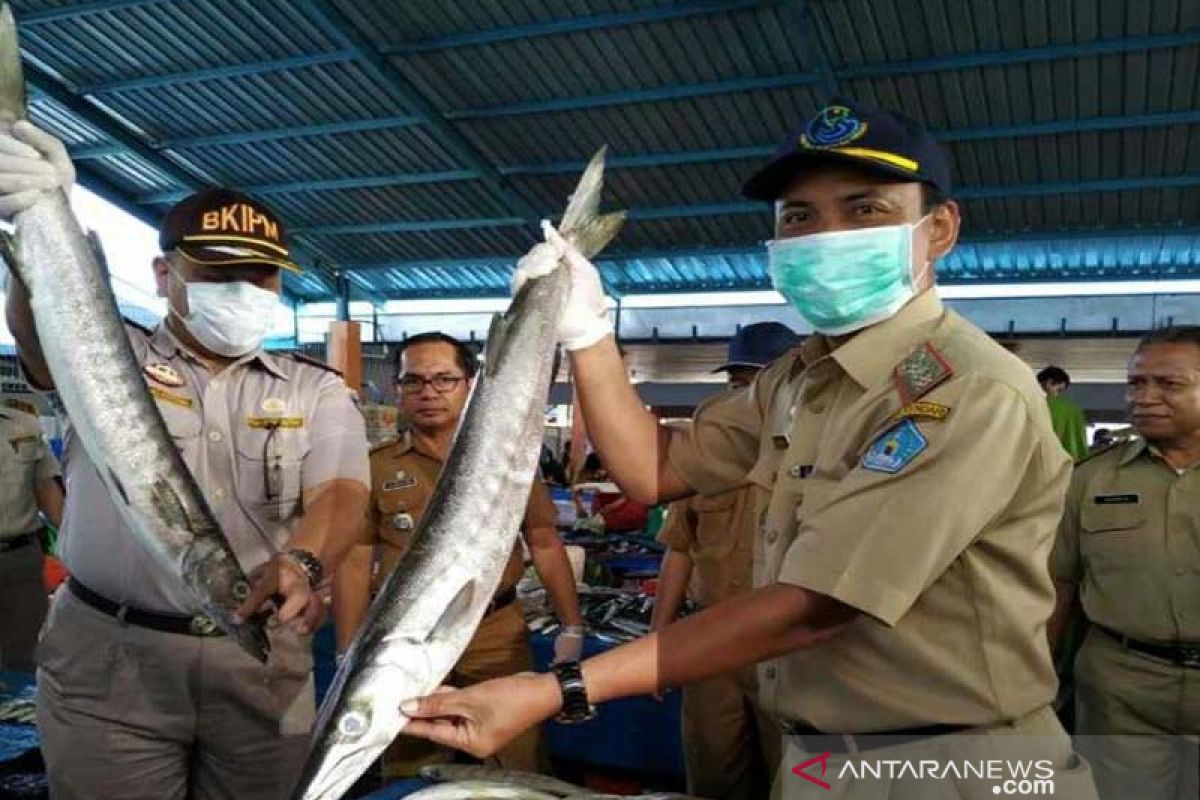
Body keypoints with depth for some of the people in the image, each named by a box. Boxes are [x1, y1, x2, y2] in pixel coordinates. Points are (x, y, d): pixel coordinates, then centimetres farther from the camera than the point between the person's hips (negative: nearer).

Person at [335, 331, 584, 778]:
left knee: (519, 773, 10)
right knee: (413, 782, 14)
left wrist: (572, 627, 2)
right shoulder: (374, 468, 0)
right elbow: (355, 564, 1)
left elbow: (545, 546, 6)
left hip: (498, 635, 0)